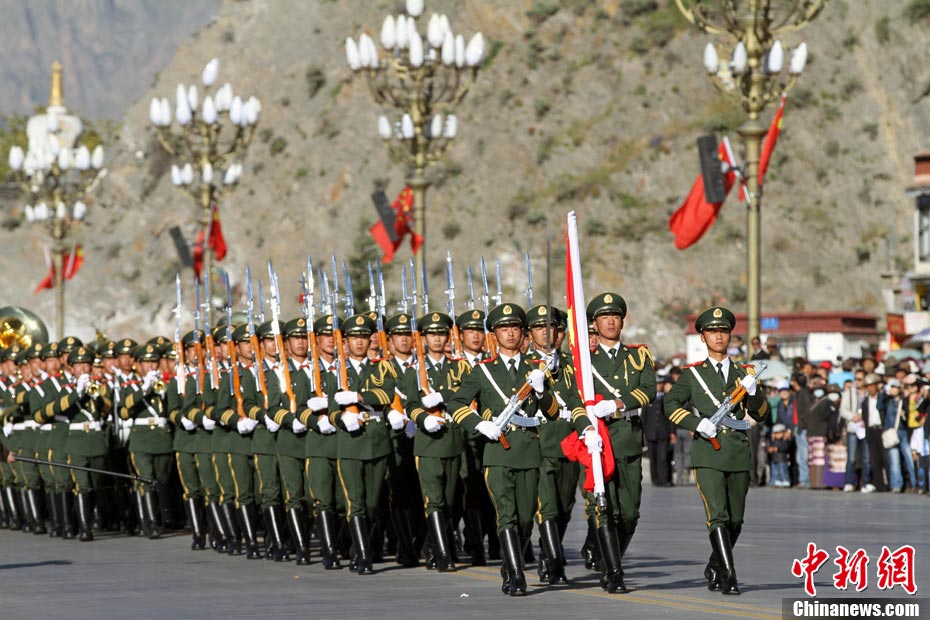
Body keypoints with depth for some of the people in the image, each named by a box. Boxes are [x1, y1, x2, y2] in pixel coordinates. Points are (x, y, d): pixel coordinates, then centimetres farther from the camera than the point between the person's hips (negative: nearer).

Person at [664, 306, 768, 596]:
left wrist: (753, 393, -12)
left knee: (735, 521, 10)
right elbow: (671, 404, 1)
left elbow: (761, 414, 9)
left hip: (738, 453, 4)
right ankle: (729, 576, -19)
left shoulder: (744, 373, 14)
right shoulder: (693, 374, 7)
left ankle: (714, 569, 30)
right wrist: (697, 422, -13)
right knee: (717, 517, -16)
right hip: (707, 454, -4)